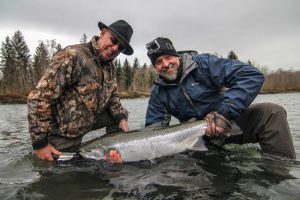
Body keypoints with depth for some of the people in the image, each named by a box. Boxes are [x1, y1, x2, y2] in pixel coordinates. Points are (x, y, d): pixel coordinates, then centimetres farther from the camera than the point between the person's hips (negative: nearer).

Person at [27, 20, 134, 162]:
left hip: (89, 121, 7)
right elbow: (39, 98, -27)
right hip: (63, 133, -6)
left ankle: (115, 153, 13)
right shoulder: (72, 56, -25)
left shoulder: (110, 67, 0)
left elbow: (113, 96, 10)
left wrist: (121, 118, -8)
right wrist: (40, 143, -24)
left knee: (119, 115, 1)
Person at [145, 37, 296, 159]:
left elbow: (252, 76, -22)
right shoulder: (158, 93, -1)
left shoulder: (202, 63, -13)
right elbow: (154, 128, 3)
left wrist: (225, 112, -33)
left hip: (231, 121, -2)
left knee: (271, 113, -27)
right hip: (200, 137, 2)